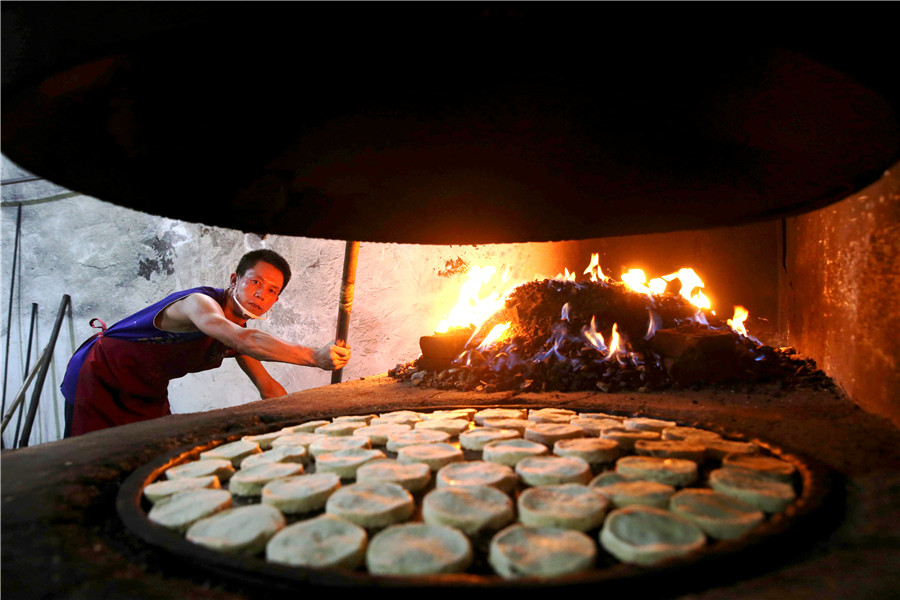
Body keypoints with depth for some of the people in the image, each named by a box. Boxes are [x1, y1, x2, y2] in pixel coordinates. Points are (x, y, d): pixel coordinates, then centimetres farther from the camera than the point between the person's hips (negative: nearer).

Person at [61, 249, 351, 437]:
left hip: (149, 393, 8)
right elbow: (245, 341, -52)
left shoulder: (237, 325, -2)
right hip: (100, 379, -8)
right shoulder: (200, 303, -31)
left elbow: (267, 387, 4)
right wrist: (315, 357, -61)